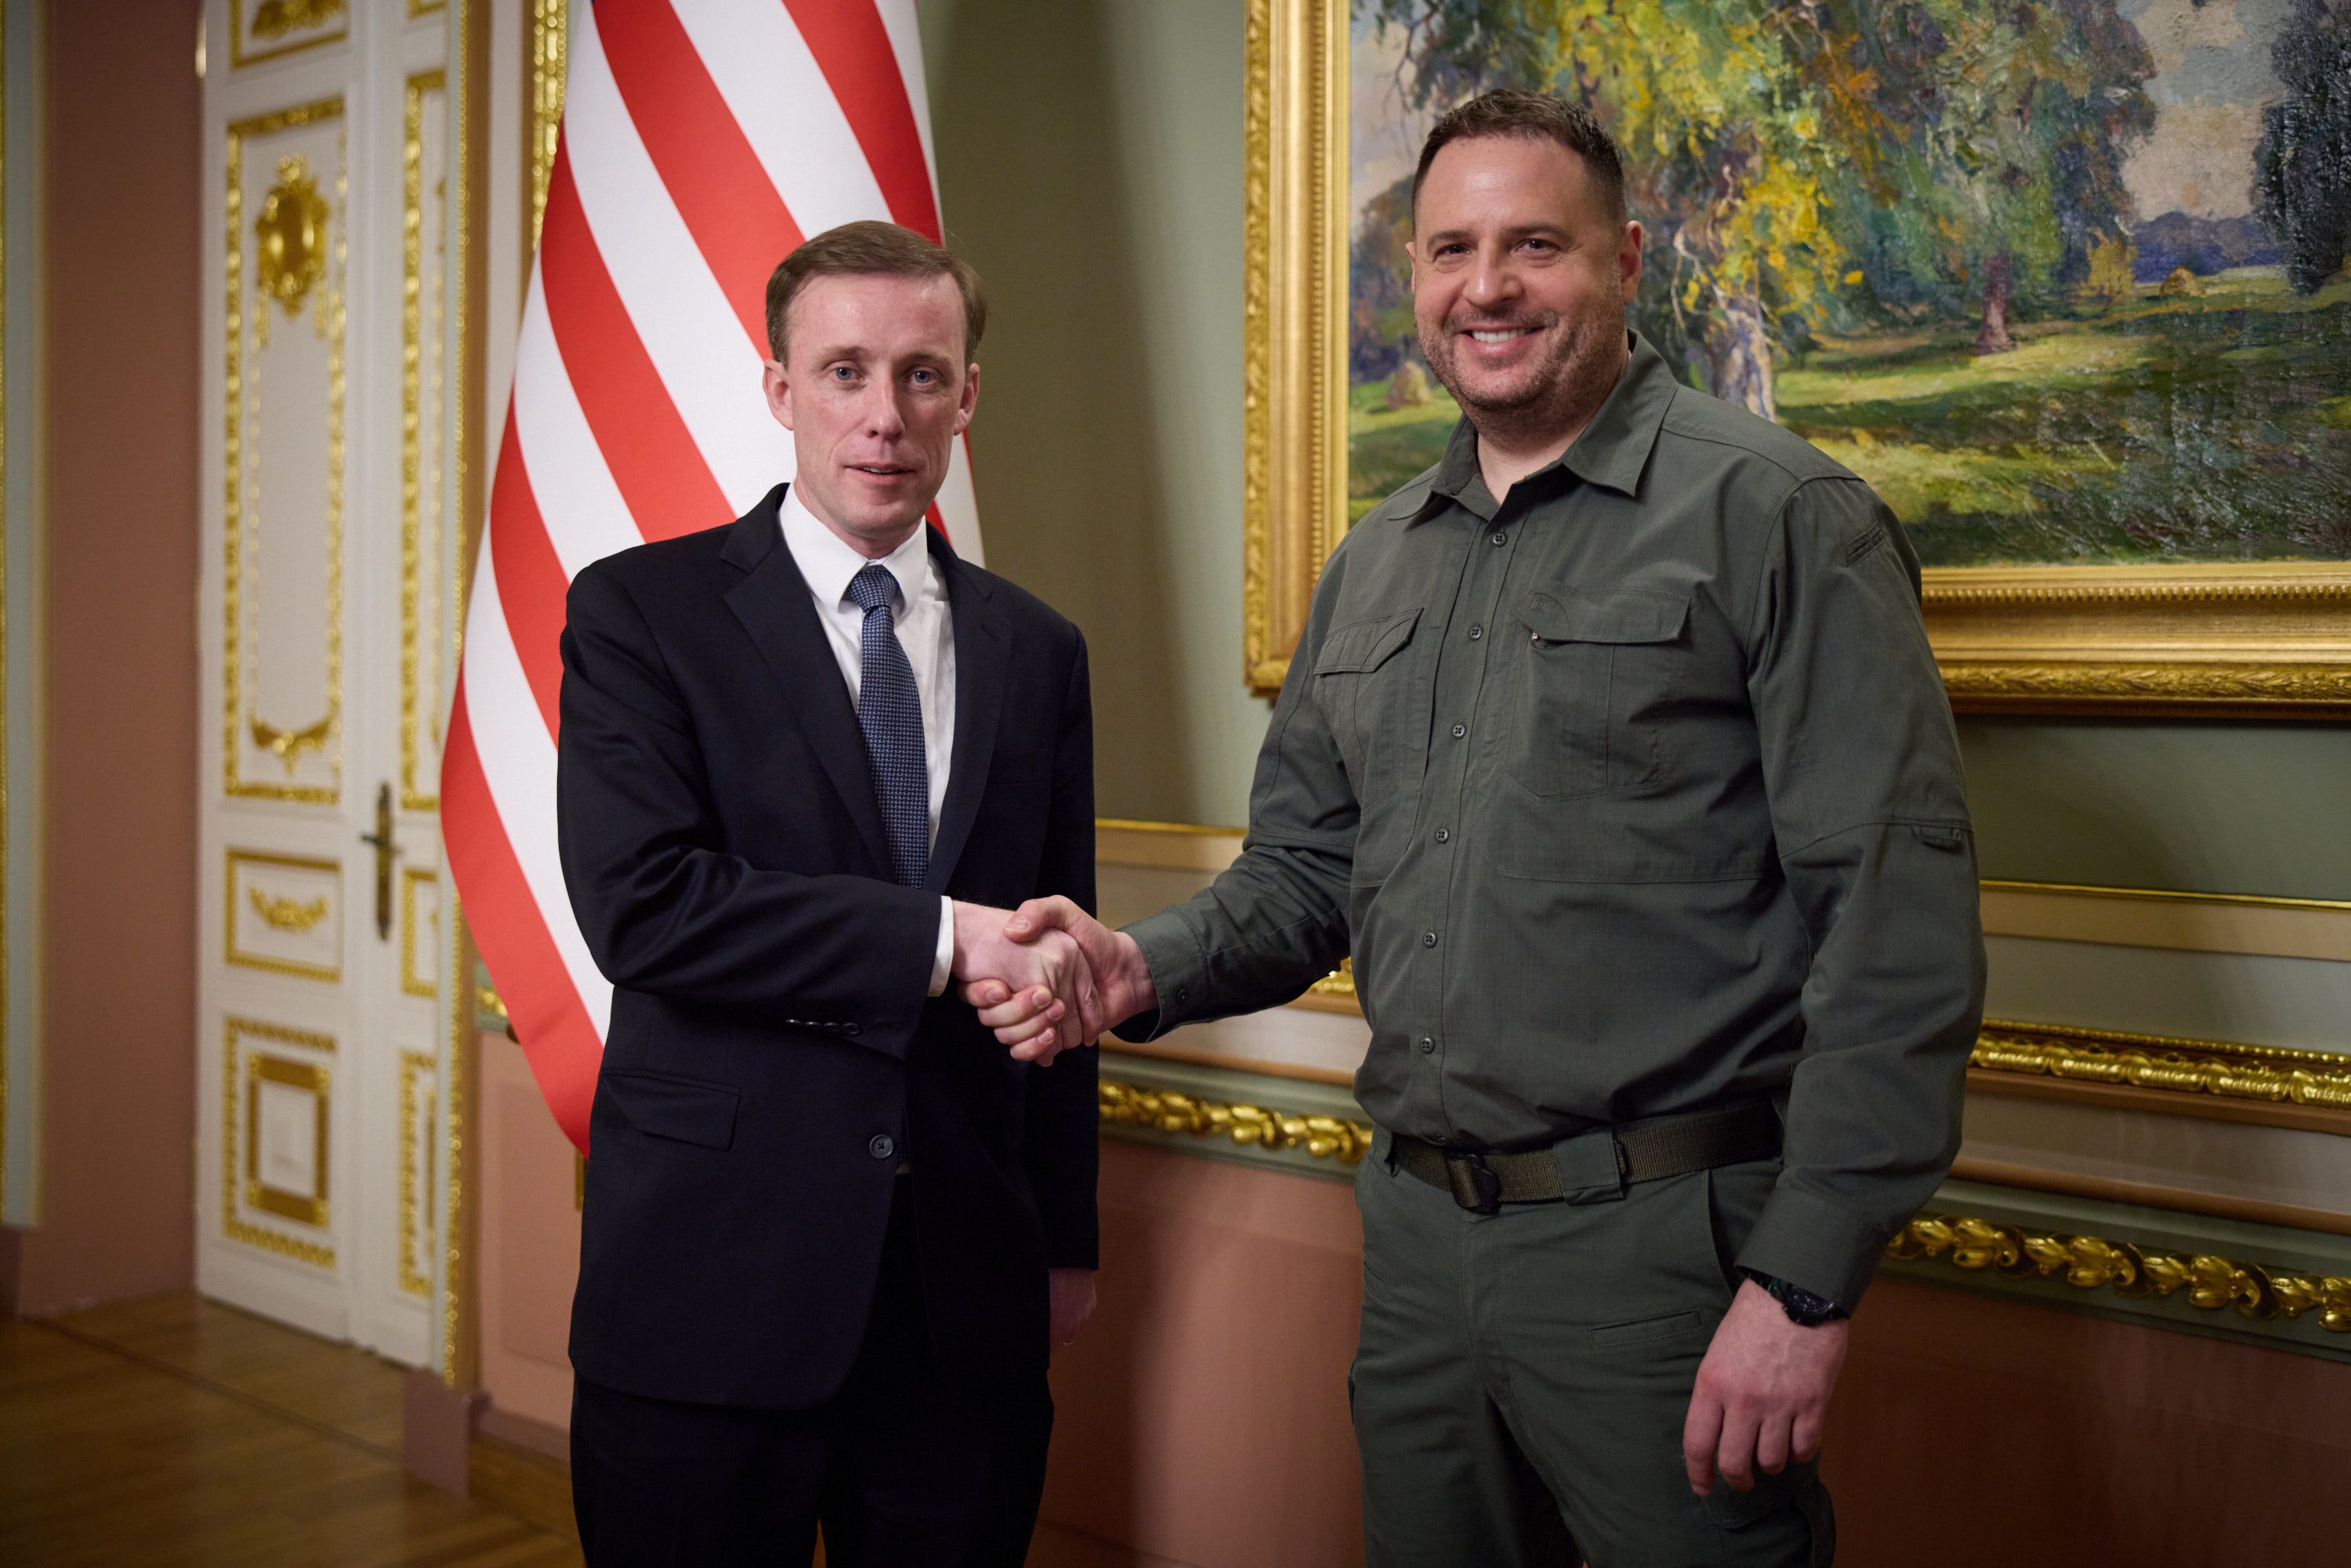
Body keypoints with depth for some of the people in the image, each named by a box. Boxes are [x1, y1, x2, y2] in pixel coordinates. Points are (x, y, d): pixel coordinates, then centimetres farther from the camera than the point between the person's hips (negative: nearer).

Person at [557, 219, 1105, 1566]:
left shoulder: (1038, 650, 9)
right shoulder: (642, 612, -2)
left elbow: (1051, 965, 12)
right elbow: (639, 902, -16)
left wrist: (1069, 1241, 12)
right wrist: (940, 940, -19)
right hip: (711, 1281, -3)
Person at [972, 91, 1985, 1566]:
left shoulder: (1777, 515, -9)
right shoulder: (1373, 566, 12)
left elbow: (1899, 921, -14)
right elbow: (1306, 870, 16)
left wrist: (1807, 1281, -17)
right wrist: (1147, 967, -5)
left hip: (1663, 1247, -6)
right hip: (1417, 1229, 6)